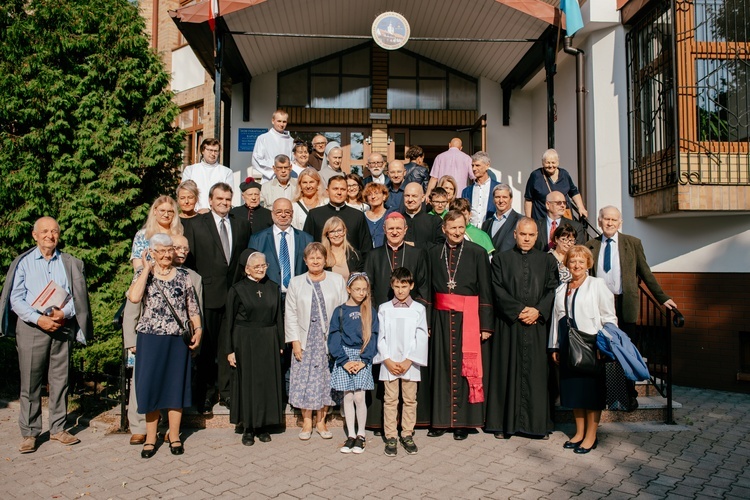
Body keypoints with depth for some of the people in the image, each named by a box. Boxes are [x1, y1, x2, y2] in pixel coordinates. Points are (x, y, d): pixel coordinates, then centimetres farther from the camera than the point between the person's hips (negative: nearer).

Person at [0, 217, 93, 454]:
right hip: (31, 327, -1)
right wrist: (39, 319, -13)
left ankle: (58, 428, 17)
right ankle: (29, 433, 12)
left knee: (60, 380, 6)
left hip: (62, 326, 2)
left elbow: (78, 296, 7)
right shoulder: (23, 262, 5)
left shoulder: (70, 263, 10)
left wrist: (64, 313, -13)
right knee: (30, 383, 1)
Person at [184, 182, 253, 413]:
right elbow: (188, 259, 2)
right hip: (209, 294, -2)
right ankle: (205, 393, 19)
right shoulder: (196, 224, 4)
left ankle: (227, 390, 17)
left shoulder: (242, 225, 10)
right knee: (207, 346, 7)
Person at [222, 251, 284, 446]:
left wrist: (280, 344, 4)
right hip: (245, 342, -3)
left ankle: (263, 426, 19)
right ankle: (248, 428, 15)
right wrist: (229, 350, -7)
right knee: (247, 382, 4)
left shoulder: (273, 288, 5)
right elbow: (229, 320, -4)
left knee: (268, 382, 6)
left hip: (269, 342, 3)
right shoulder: (238, 289, -4)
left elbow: (278, 317, 8)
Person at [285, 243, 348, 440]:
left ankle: (321, 421, 19)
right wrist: (295, 341, -3)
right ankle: (307, 422, 17)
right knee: (304, 380, 2)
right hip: (305, 341, 0)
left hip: (330, 341, 0)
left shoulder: (338, 280, 3)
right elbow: (290, 314, 4)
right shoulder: (296, 283, 6)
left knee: (326, 379, 5)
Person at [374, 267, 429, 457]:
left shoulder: (419, 309, 0)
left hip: (410, 363, 0)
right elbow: (380, 337, 1)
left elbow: (421, 338, -3)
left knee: (410, 400, 8)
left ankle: (407, 435, 21)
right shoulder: (384, 309, 2)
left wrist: (408, 361, -10)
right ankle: (390, 437, 15)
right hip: (389, 363, 0)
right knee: (390, 400, 6)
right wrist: (387, 360, -8)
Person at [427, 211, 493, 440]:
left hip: (468, 317, -2)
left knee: (466, 368, 2)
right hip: (441, 317, 2)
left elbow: (485, 290, -2)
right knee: (441, 367, 5)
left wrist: (486, 324, -7)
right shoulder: (434, 253, 6)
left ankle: (463, 421, 14)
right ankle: (441, 420, 16)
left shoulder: (477, 253, -1)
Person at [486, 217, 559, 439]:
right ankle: (505, 423, 10)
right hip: (509, 324, -1)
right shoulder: (501, 259, 7)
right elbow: (497, 290, -2)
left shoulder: (547, 260, 12)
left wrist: (538, 310, -10)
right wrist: (519, 310, -12)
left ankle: (537, 423, 13)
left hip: (538, 325, 1)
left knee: (536, 373, 3)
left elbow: (553, 289, 5)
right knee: (508, 371, 2)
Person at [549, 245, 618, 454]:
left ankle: (591, 435, 12)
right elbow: (556, 318, 15)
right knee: (572, 387, 9)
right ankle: (579, 432, 22)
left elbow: (608, 317, -4)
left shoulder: (597, 284, -1)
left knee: (591, 388, 0)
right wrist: (555, 346, 13)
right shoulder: (561, 290, 14)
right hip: (567, 345, 5)